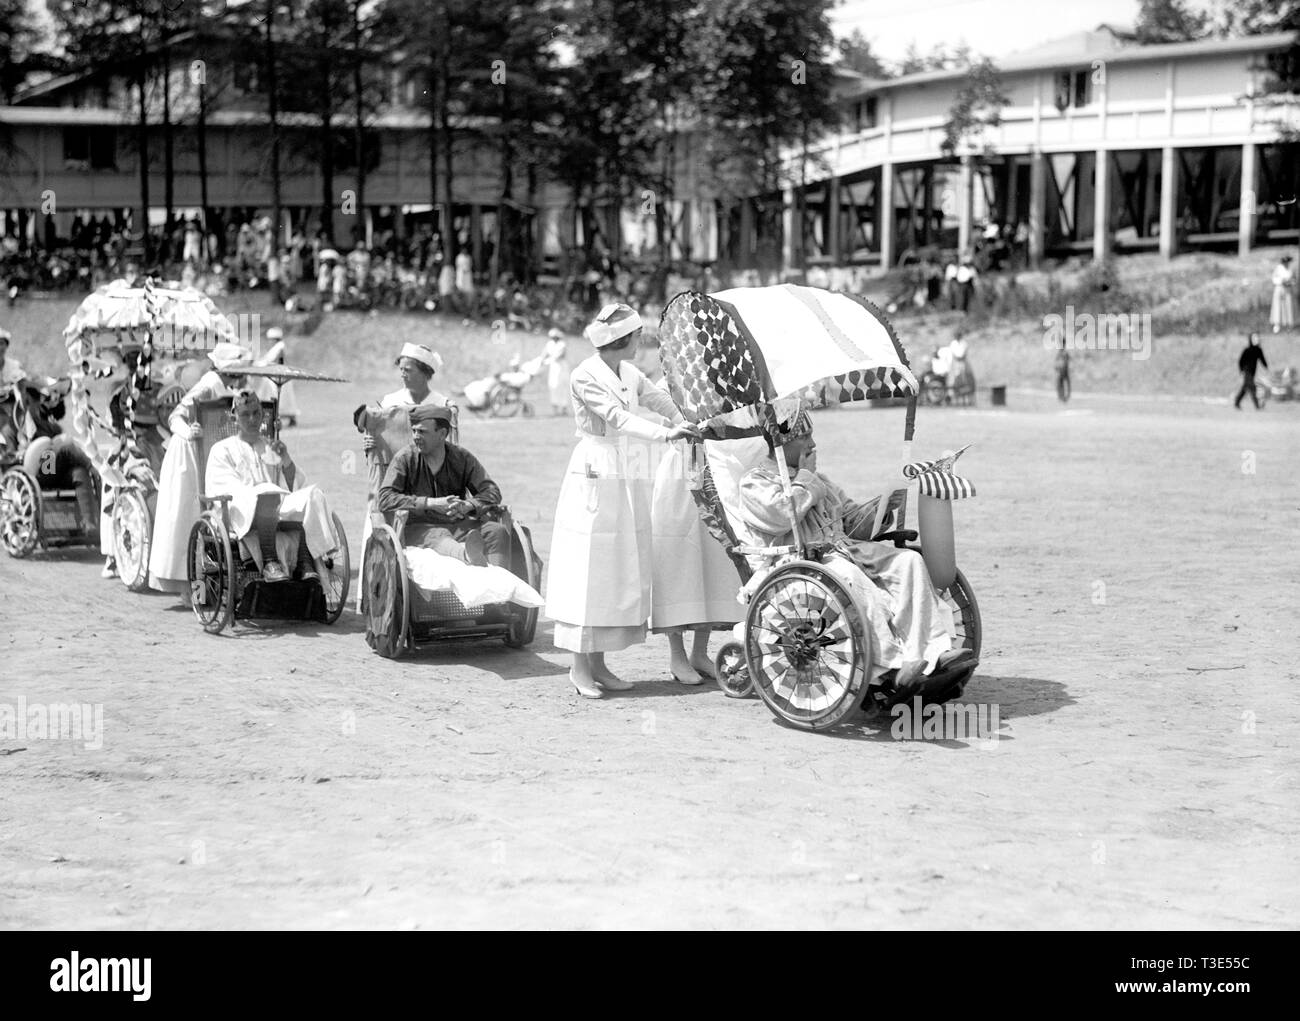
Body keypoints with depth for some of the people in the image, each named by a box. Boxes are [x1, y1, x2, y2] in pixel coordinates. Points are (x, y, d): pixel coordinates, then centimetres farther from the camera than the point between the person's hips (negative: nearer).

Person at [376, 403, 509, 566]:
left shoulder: (462, 457, 7)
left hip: (458, 526, 4)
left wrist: (468, 505, -20)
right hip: (419, 527, -4)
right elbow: (384, 499, -10)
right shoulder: (405, 458, 1)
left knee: (498, 531, -20)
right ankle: (467, 554, -73)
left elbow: (492, 492, 3)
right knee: (437, 537, -37)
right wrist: (431, 503, -18)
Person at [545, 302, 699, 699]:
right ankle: (579, 665, -1)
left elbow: (660, 401, 3)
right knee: (589, 571, -6)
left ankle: (598, 662, 14)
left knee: (623, 571, 8)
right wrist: (665, 433, -29)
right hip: (595, 477, -8)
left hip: (629, 481, 8)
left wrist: (689, 424, -13)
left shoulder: (631, 374, 14)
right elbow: (618, 418, -20)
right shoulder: (585, 376, -10)